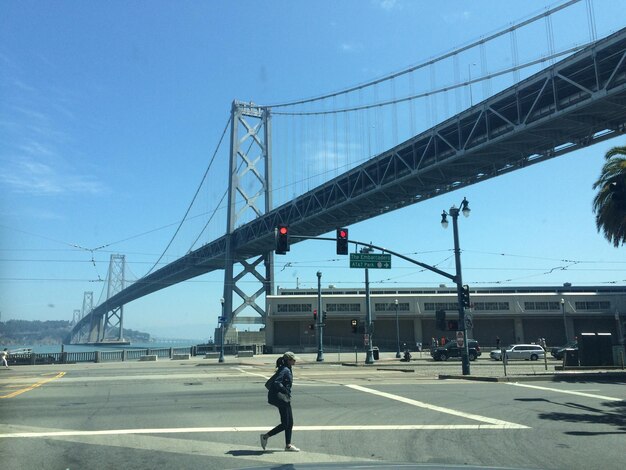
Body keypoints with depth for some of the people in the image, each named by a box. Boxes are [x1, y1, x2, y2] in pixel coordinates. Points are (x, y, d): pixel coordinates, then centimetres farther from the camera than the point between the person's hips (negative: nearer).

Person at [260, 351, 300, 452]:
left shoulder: (287, 369, 12)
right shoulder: (285, 370, -18)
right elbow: (276, 382, -29)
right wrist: (286, 392, -22)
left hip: (284, 399, 10)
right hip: (281, 398, -10)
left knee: (290, 423, 12)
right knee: (285, 424, -4)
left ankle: (288, 445, 18)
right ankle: (265, 436, 7)